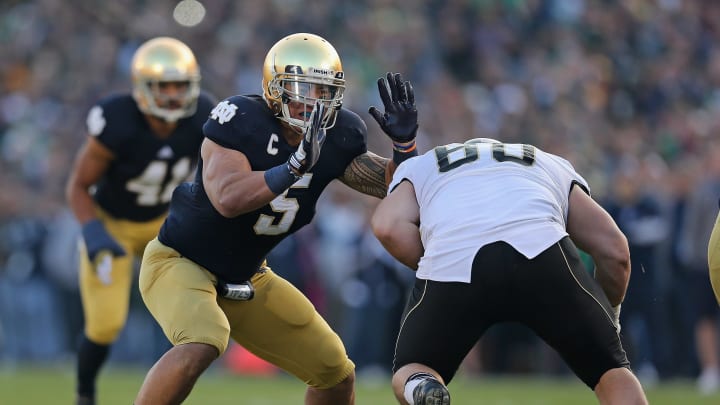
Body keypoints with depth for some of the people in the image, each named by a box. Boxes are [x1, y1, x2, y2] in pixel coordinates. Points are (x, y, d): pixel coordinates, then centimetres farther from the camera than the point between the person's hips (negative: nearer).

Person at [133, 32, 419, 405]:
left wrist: (404, 141, -17)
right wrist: (297, 164, -45)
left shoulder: (336, 138, -5)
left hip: (245, 278, 7)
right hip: (180, 262, -7)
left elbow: (392, 187, 2)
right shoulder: (241, 120, -24)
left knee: (336, 373, 5)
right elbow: (228, 199, -37)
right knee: (201, 345, -36)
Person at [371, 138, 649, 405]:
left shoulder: (416, 168, 36)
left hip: (450, 262, 0)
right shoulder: (554, 166, 39)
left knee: (411, 370, 25)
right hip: (541, 250, 0)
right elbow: (614, 251, 27)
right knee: (611, 370, 18)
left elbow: (389, 227, 12)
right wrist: (608, 316, 42)